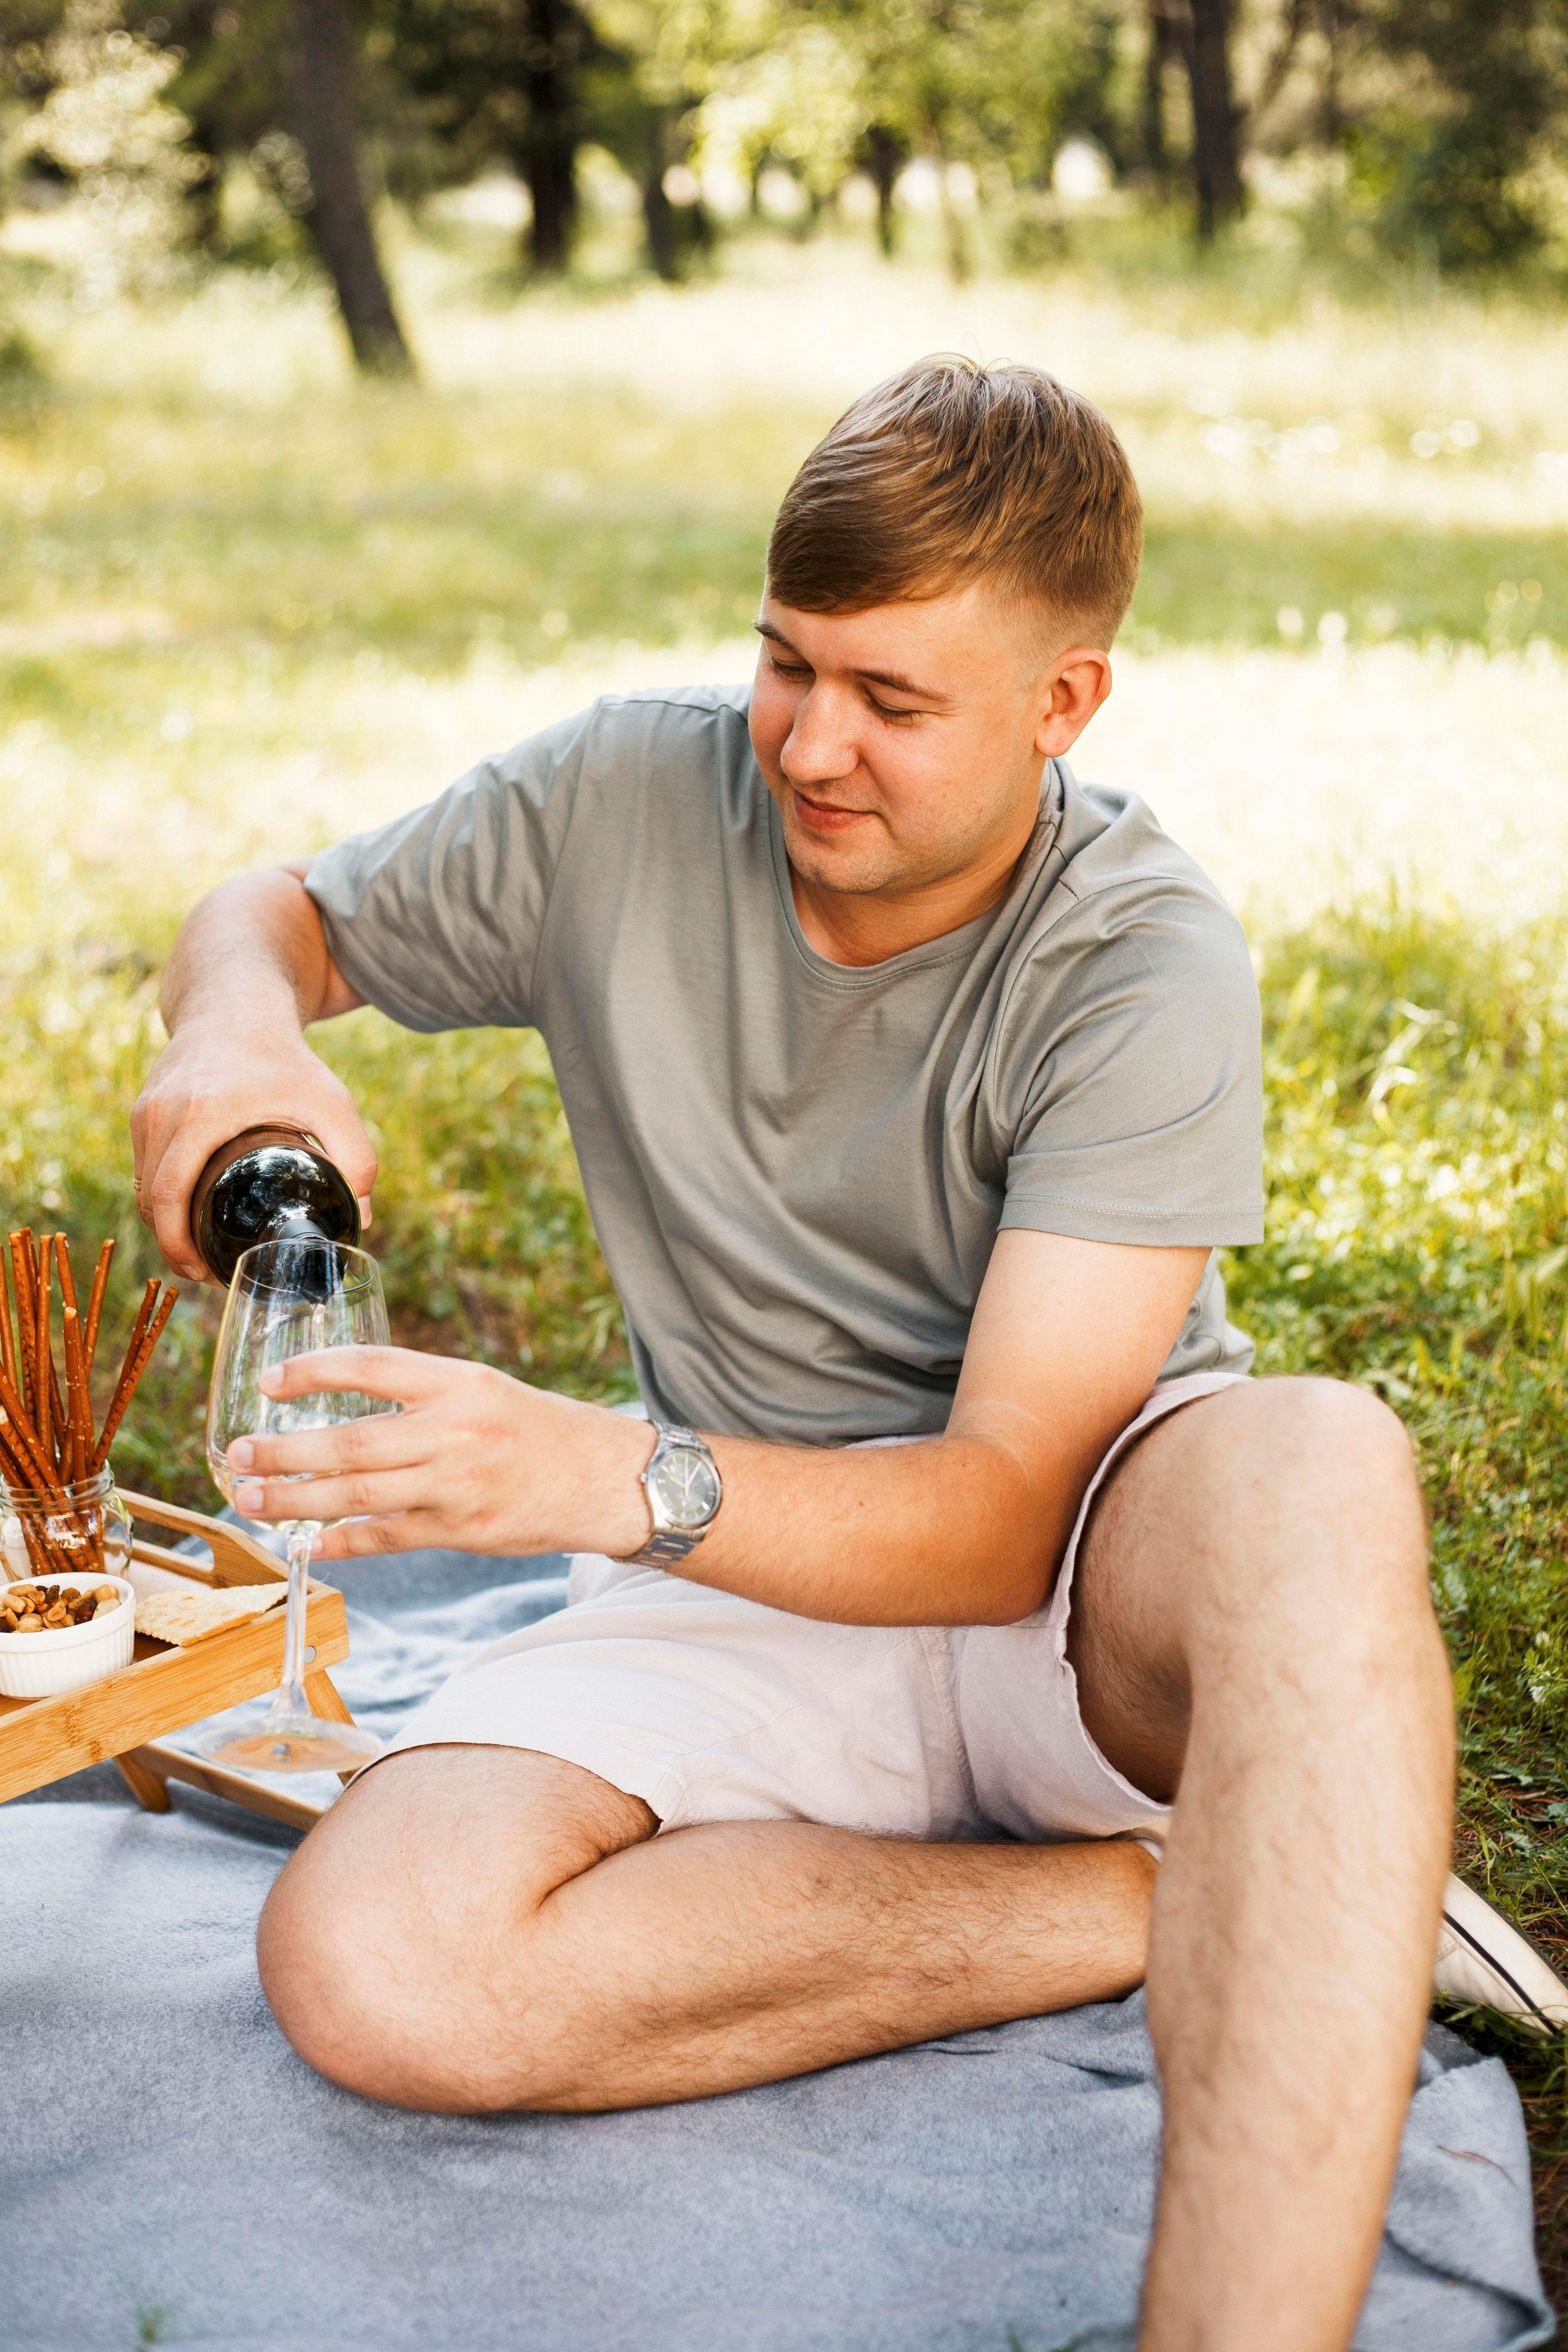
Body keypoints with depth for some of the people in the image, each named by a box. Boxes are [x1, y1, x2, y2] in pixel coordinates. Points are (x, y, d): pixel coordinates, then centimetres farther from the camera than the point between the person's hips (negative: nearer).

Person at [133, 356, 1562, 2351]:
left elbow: (1009, 1512, -22)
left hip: (1079, 1587, -3)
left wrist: (612, 1477, -39)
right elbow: (274, 910, 11)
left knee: (1324, 1471, -39)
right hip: (754, 1588, 3)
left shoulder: (1140, 962, -16)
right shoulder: (620, 806, -5)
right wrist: (238, 1024, -15)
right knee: (368, 1967, -27)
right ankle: (1195, 1907, -17)